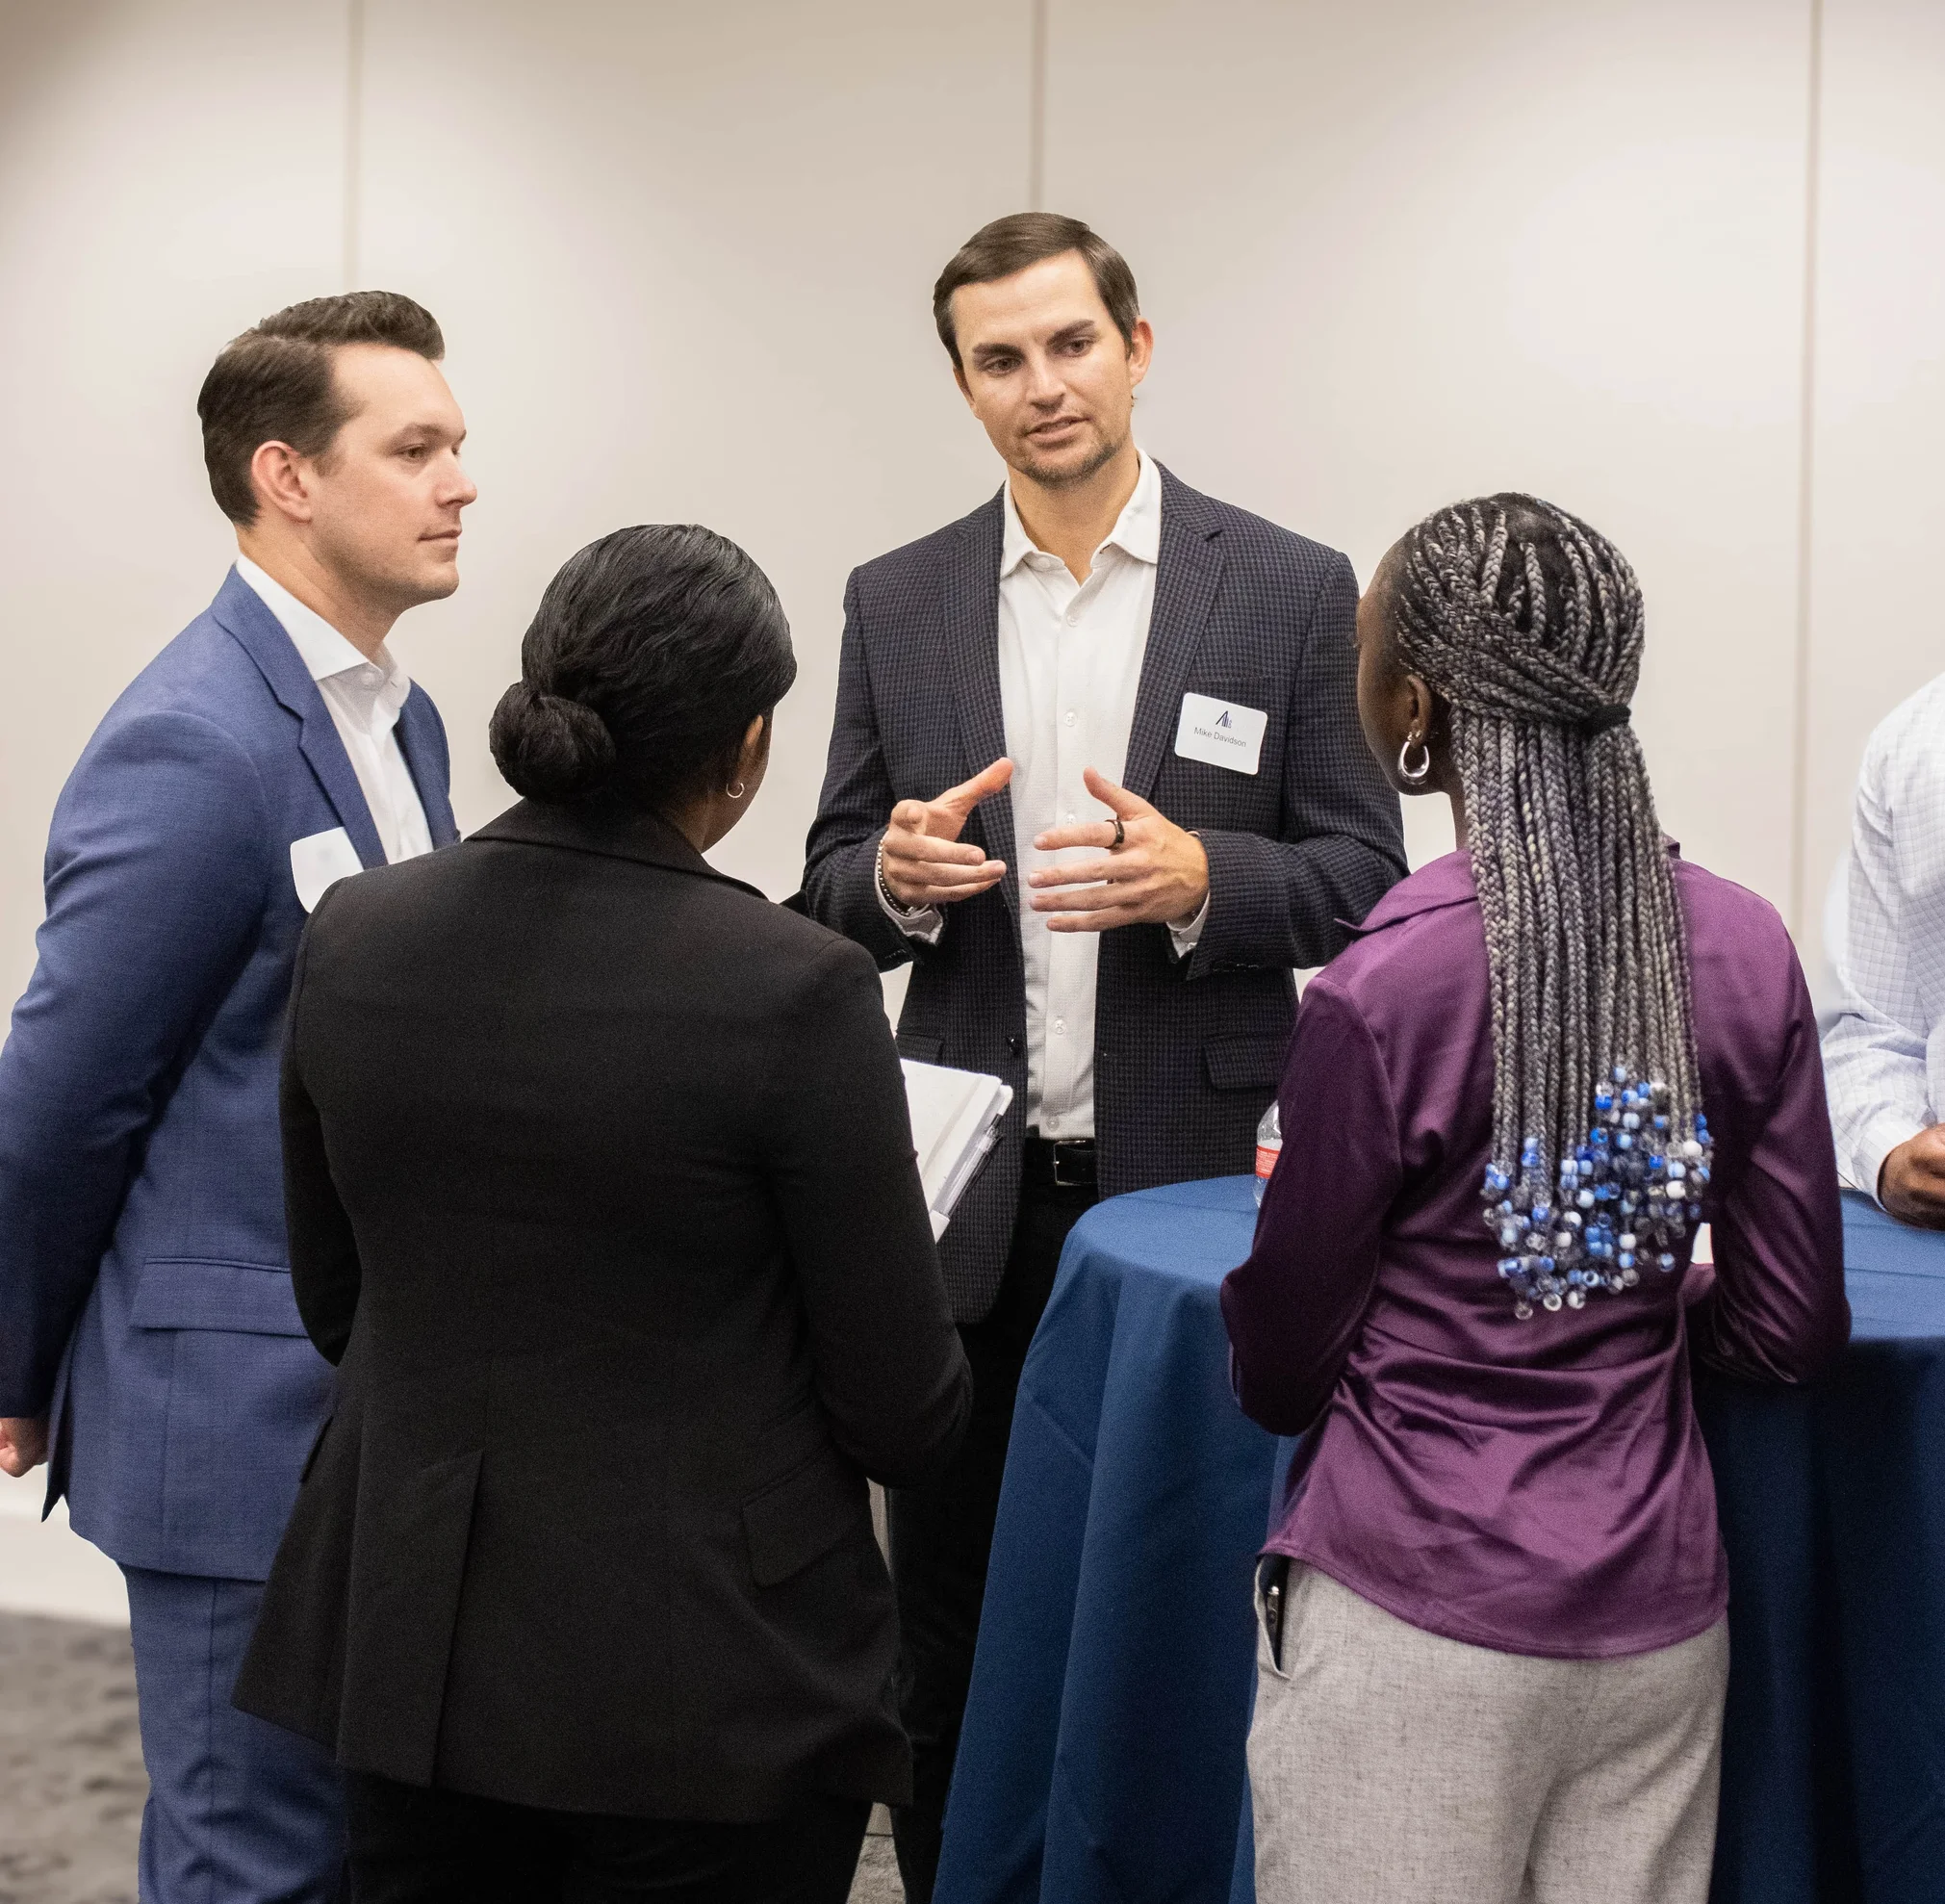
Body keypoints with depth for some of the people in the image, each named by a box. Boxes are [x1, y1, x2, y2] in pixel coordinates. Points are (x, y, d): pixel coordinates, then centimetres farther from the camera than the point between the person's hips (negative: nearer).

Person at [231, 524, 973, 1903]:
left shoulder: (351, 939, -5)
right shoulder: (795, 988, -20)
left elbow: (336, 1307, 8)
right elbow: (904, 1417, -13)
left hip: (413, 1643, 5)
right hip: (706, 1679, -4)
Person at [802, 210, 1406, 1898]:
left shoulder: (1292, 590, -1)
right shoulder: (896, 603, 7)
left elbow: (1366, 877, -1)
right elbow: (840, 879, 11)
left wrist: (1202, 877, -20)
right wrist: (898, 872, -12)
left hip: (1196, 1184, -2)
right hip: (969, 1191, 2)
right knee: (952, 1620, 10)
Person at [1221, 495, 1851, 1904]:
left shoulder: (1382, 989, -17)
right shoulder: (1748, 949, -3)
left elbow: (1280, 1373, -7)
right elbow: (1794, 1336, 3)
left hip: (1420, 1627, -4)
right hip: (1659, 1612, 5)